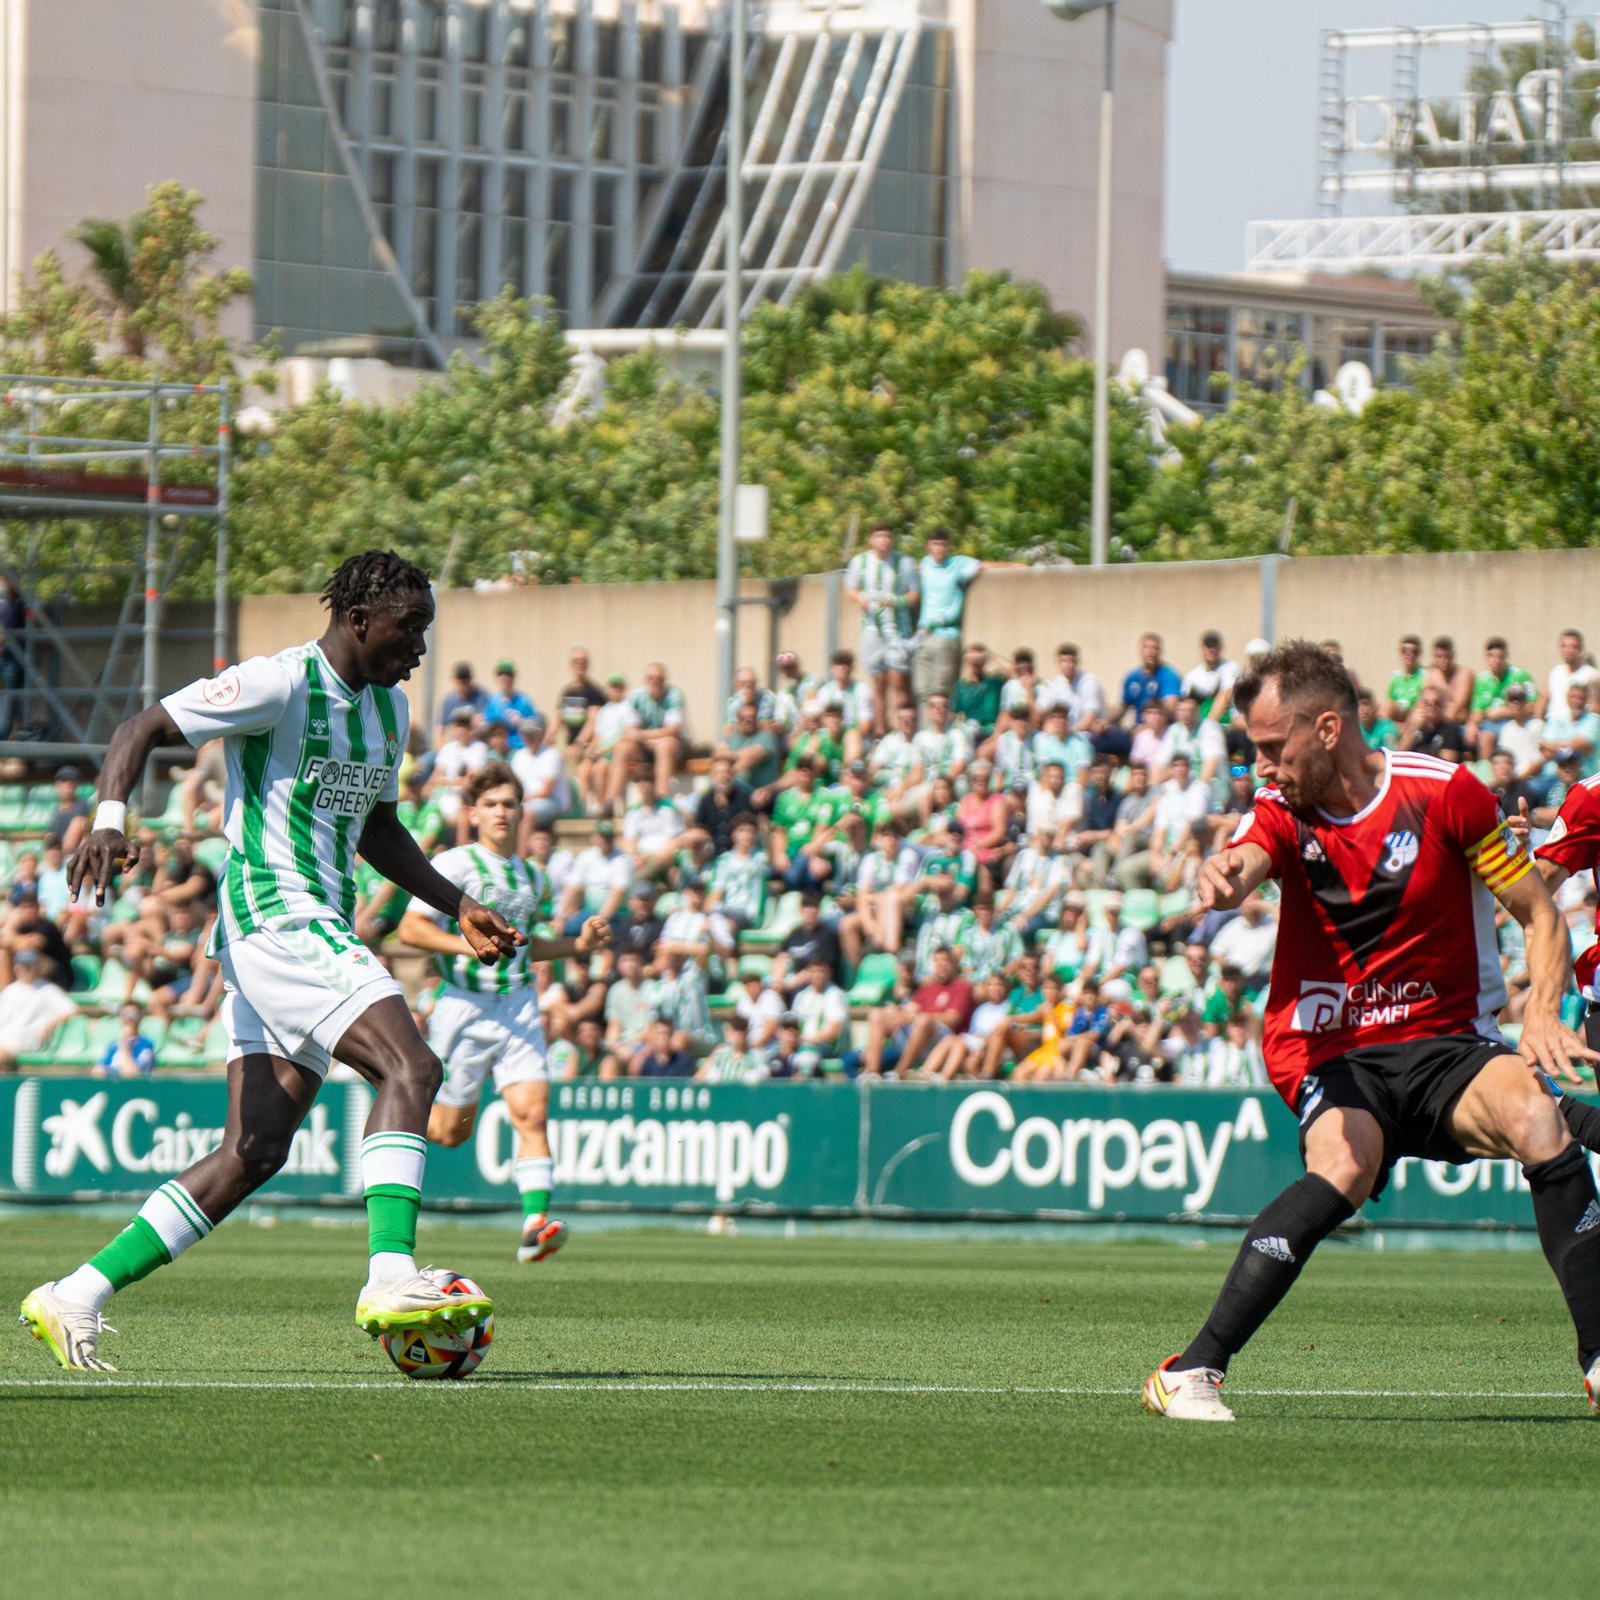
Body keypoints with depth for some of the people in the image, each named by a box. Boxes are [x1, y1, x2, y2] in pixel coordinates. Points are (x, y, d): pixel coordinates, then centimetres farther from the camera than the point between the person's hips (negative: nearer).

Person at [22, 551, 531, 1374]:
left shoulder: (387, 706, 18)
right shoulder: (280, 685, -10)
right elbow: (141, 729, -11)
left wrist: (458, 906, 25)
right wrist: (109, 818, -28)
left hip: (319, 929, 9)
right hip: (275, 916, -9)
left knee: (254, 1151, 3)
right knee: (410, 1066, -22)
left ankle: (75, 1297, 5)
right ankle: (390, 1279, -31)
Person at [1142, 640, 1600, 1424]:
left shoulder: (1443, 792, -5)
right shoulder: (1284, 811, 0)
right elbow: (1243, 864, -23)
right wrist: (1222, 878, -49)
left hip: (1445, 1040, 0)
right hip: (1331, 1053, 0)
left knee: (1535, 1117, -31)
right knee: (1342, 1166, -33)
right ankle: (1192, 1371, -31)